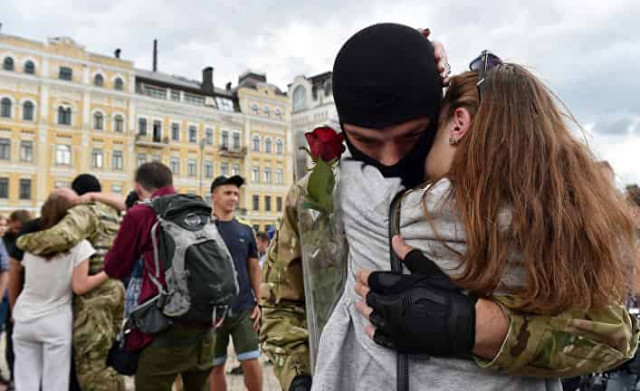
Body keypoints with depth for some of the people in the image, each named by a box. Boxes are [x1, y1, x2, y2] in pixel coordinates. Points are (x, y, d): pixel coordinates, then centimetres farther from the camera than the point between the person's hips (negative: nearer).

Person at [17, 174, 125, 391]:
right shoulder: (113, 215, 19)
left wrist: (24, 241, -12)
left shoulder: (84, 212, -9)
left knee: (90, 366, -1)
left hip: (94, 294, -9)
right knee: (108, 360, 19)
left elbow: (61, 236, -27)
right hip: (115, 289, 9)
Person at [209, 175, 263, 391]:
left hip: (244, 308, 2)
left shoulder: (245, 231, 7)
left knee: (251, 362, 1)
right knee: (215, 366, 10)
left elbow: (254, 268, 10)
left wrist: (258, 302, 4)